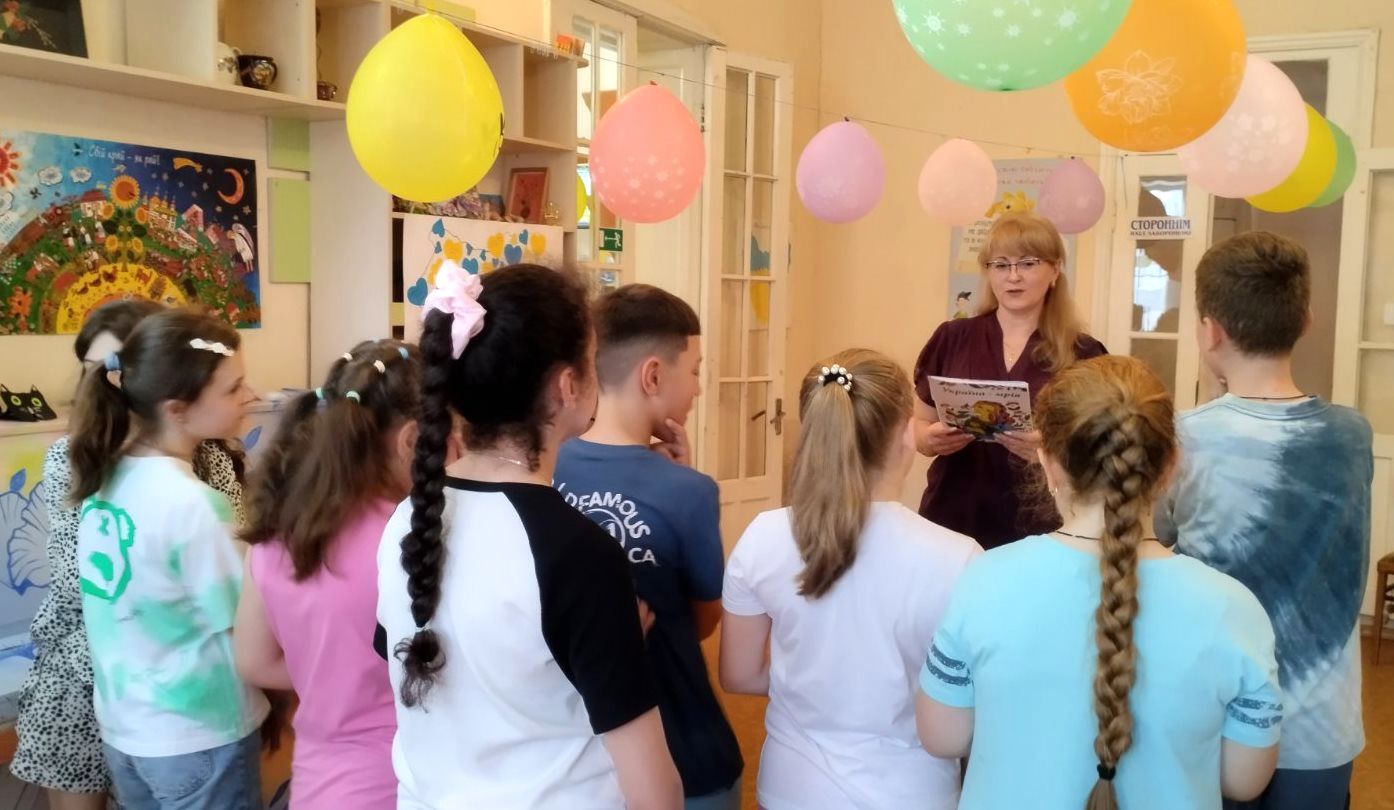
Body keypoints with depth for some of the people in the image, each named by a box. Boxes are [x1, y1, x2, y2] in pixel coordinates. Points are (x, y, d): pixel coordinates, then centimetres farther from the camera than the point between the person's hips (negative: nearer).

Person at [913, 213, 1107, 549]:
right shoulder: (951, 339, 3)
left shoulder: (1083, 355, -2)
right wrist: (931, 439, -13)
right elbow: (920, 426, 10)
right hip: (953, 521, 2)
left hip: (1039, 530, -1)